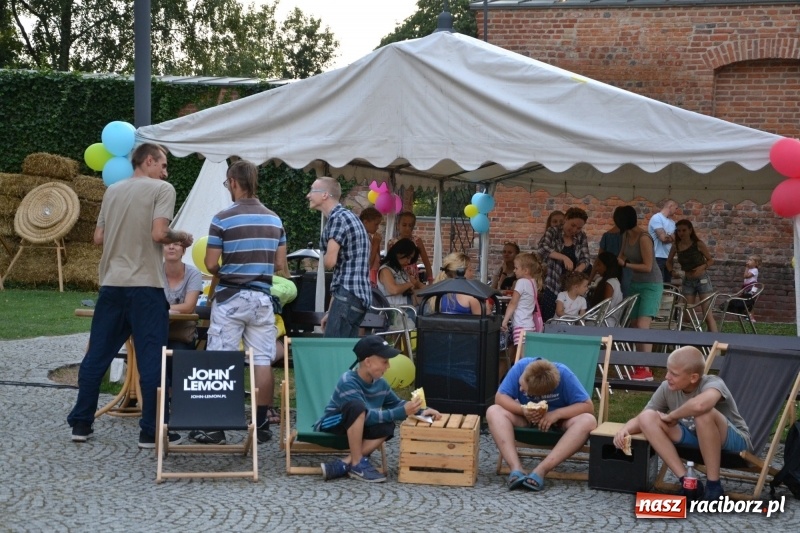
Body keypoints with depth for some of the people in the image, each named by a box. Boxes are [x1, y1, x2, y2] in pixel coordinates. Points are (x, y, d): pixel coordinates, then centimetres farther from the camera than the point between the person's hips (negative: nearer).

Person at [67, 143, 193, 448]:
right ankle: (151, 431, 0)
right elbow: (159, 233, -16)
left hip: (111, 284, 6)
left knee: (97, 355, 11)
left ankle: (81, 423, 16)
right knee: (151, 359, -1)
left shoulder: (112, 191, 14)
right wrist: (181, 237, 2)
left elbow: (99, 238, 13)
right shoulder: (162, 189, -4)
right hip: (145, 285, -6)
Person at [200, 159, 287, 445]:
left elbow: (211, 264, -9)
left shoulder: (223, 219, -9)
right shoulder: (275, 220, 7)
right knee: (263, 361, 5)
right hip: (262, 297, 4)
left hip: (230, 298, -4)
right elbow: (280, 265, 10)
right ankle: (262, 424, 8)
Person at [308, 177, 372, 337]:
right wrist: (331, 311, 22)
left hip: (348, 296, -10)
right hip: (358, 295, 10)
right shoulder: (346, 216, 23)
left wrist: (325, 256, 9)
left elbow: (330, 261, -17)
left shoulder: (337, 218, -8)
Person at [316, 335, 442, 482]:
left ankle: (343, 465, -25)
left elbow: (396, 403, 11)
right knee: (357, 406, -36)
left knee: (386, 427, -22)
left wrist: (421, 411, -7)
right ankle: (357, 464, -27)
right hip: (330, 426, -7)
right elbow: (367, 416, -33)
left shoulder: (380, 383, -5)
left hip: (354, 430, 7)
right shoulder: (348, 382, -27)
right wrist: (403, 412, -36)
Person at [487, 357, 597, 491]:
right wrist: (523, 410, -35)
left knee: (588, 421, -33)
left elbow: (588, 406, -24)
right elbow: (500, 397, -19)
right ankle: (516, 469, -37)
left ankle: (541, 470, -39)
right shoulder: (520, 367, -24)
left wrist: (556, 414, -34)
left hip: (558, 421, -2)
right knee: (494, 411, -25)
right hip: (526, 420, 2)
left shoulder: (564, 374, -27)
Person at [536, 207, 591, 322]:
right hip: (552, 286, -3)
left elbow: (585, 259, 3)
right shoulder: (553, 232, -3)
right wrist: (564, 257, -28)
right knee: (549, 320, -6)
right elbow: (542, 249, -19)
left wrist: (579, 269, -19)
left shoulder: (581, 237, 9)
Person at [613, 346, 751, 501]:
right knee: (648, 418, -16)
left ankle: (714, 485, -23)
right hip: (696, 440, 6)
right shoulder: (667, 388, -10)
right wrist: (624, 430, -25)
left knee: (704, 413, -38)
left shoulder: (712, 383, -27)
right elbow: (640, 419, -2)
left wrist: (672, 416, -32)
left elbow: (700, 405, -52)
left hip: (734, 442, -6)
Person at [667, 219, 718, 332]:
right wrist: (672, 272, -2)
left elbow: (711, 260, -2)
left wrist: (702, 267, -19)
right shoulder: (676, 246, -3)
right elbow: (669, 261, 14)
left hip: (702, 280, -4)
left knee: (707, 314, -9)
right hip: (687, 281, 4)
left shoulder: (698, 244, -12)